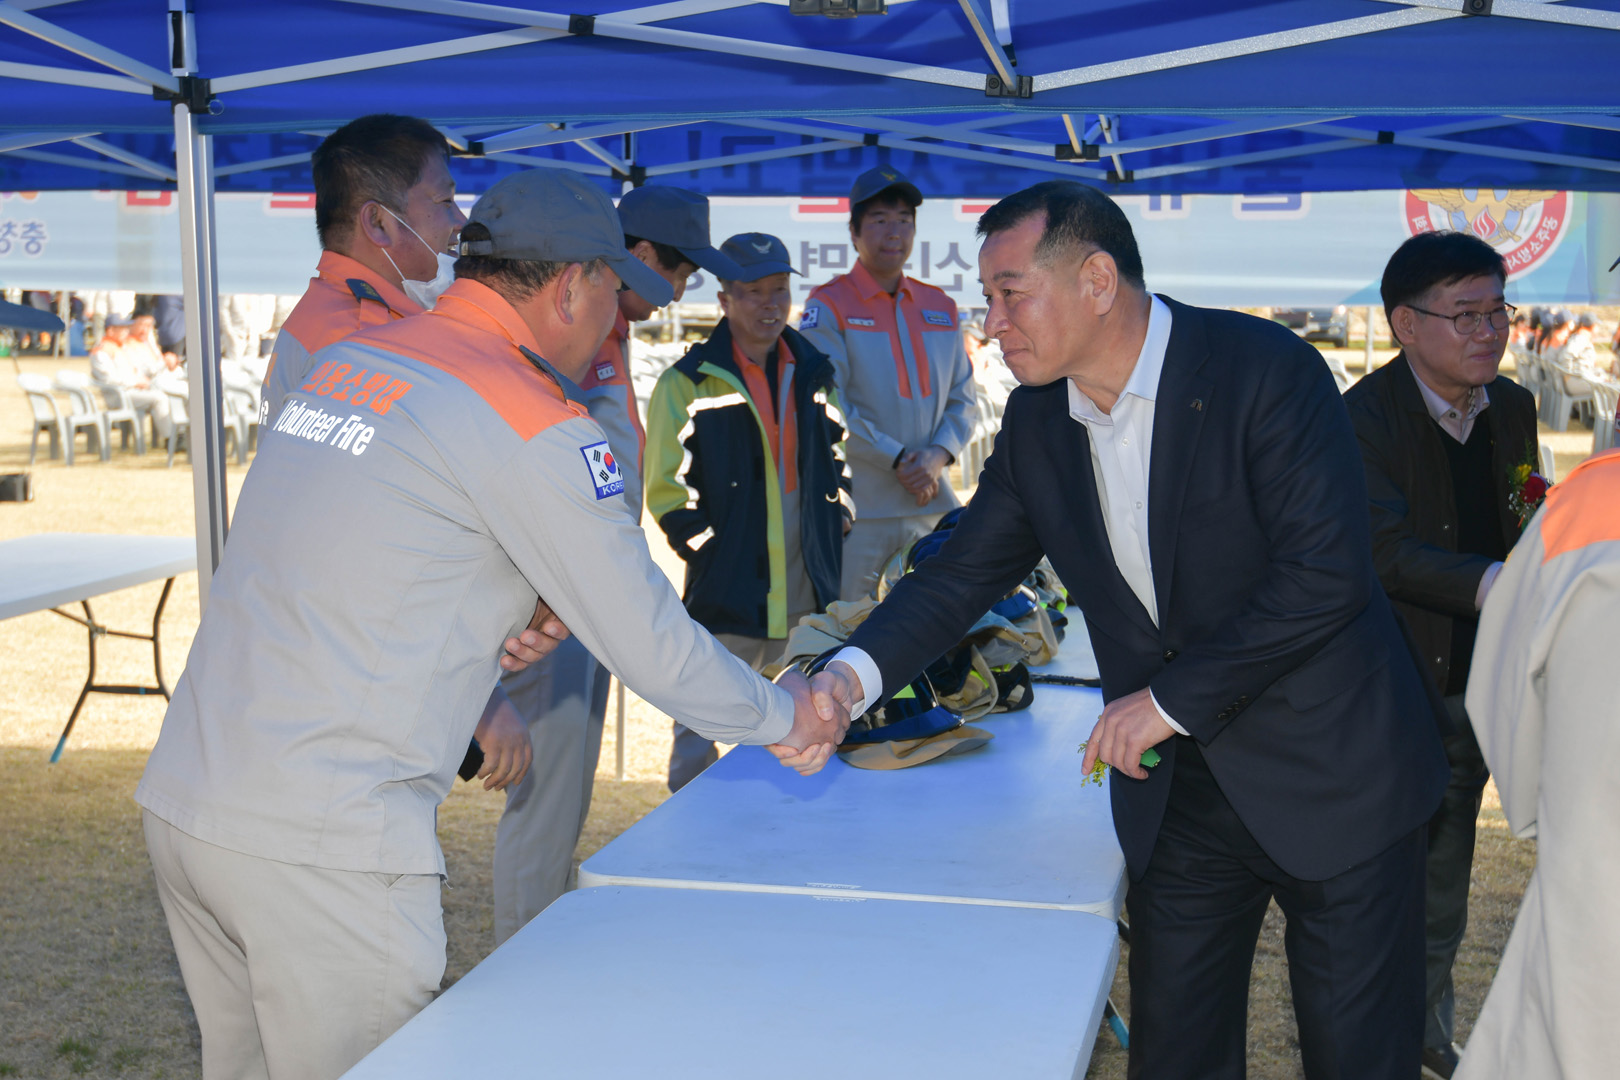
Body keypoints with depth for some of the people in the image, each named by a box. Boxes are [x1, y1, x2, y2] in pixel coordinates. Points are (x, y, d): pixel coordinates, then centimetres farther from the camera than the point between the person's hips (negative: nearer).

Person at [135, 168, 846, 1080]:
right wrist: (786, 717, 9)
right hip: (320, 846, -8)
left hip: (183, 799, 8)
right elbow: (649, 645, -6)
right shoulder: (530, 422, -11)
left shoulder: (343, 360, 12)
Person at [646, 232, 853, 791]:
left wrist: (835, 527, 10)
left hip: (809, 599, 5)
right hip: (727, 600, -5)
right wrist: (713, 554, -10)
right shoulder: (689, 384, -3)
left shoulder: (814, 375, 12)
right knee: (700, 746, -1)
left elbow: (837, 461, 22)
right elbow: (667, 490, -5)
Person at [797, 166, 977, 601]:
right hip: (857, 508, -5)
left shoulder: (940, 308, 14)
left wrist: (938, 455, -7)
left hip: (934, 504, 5)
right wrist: (896, 461, -15)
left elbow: (963, 399, 12)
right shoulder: (828, 305, -3)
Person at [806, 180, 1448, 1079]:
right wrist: (851, 676, -13)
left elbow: (1327, 574, -24)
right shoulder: (1037, 421, 2)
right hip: (1174, 794, 5)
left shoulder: (1264, 371, -18)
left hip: (1327, 775, -5)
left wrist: (1170, 699, -20)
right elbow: (963, 572, 5)